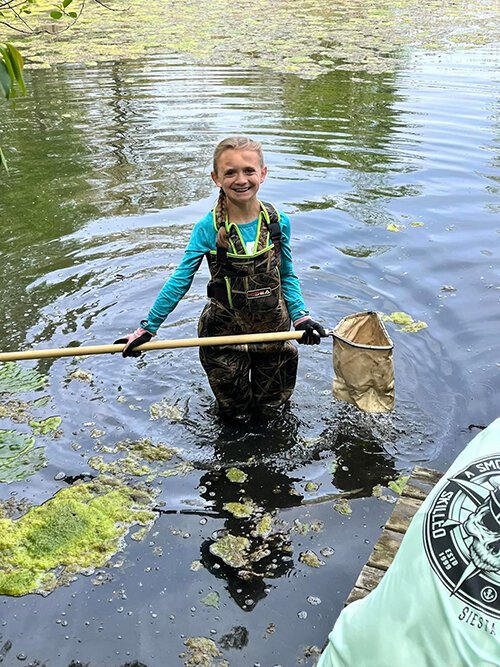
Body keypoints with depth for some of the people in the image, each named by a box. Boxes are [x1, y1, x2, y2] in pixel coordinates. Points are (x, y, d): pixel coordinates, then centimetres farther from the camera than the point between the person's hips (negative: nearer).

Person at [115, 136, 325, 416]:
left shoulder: (279, 222, -11)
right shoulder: (208, 228, -18)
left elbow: (288, 276, 1)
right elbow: (180, 281, -13)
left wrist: (301, 317, -10)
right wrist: (148, 328, -12)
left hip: (273, 329, 2)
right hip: (224, 329, -2)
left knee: (272, 404, 20)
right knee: (234, 409, 16)